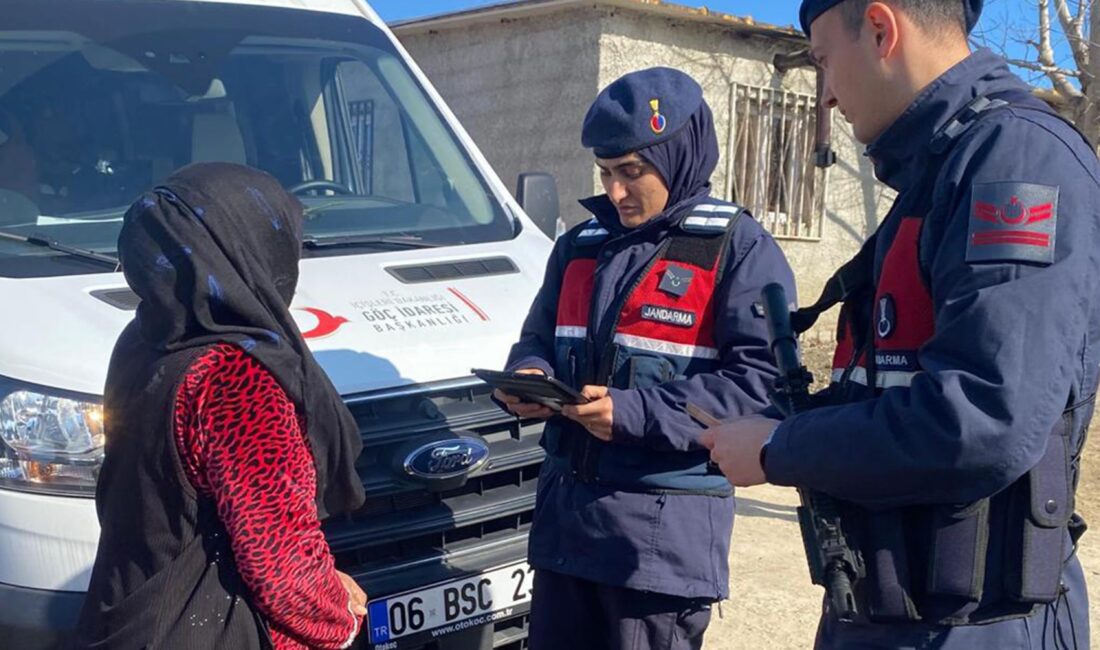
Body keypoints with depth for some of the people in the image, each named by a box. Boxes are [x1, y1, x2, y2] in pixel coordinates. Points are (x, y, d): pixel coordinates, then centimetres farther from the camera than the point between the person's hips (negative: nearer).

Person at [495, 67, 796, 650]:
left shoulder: (738, 249, -6)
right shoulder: (580, 245, 14)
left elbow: (763, 379, -15)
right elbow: (538, 341, 21)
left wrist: (638, 413, -23)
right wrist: (529, 380, -4)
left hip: (665, 528, -6)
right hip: (564, 509, 6)